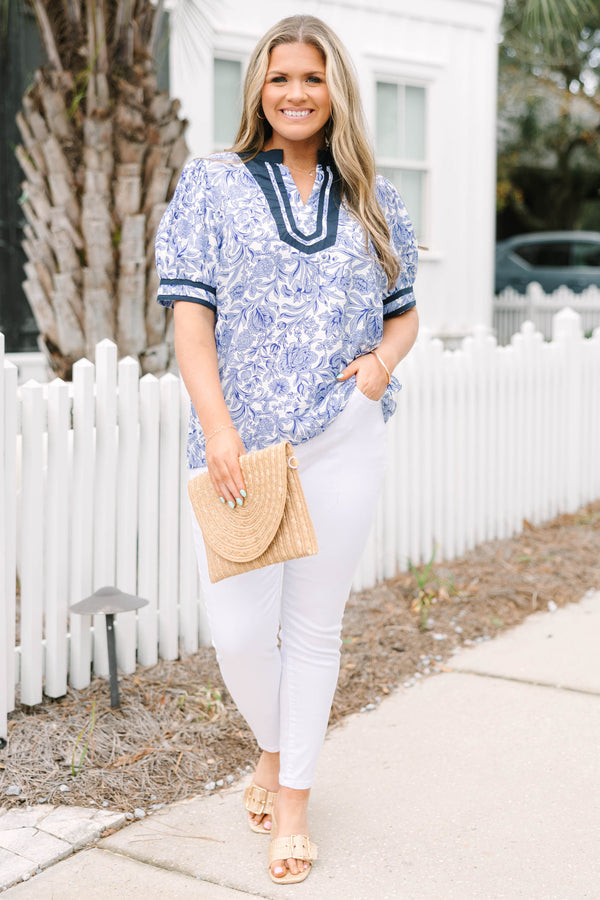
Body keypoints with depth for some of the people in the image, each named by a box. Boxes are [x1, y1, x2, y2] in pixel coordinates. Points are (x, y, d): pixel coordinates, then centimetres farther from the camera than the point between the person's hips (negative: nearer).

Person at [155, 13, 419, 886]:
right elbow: (190, 309, -3)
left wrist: (384, 358, -6)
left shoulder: (372, 197, 12)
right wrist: (216, 423, -15)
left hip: (343, 444, 2)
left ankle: (294, 800, 24)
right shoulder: (214, 182, 4)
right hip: (240, 444, -1)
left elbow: (405, 311, 18)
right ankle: (275, 749, 30)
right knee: (239, 632, -3)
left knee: (314, 625, 7)